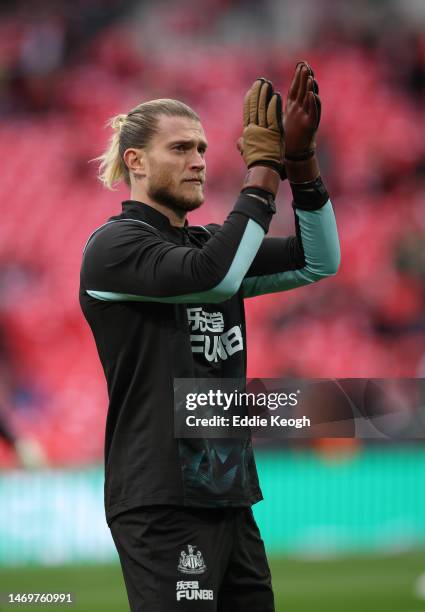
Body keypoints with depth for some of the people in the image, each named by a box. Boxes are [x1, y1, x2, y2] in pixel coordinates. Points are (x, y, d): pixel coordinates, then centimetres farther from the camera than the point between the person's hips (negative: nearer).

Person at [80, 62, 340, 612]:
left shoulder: (205, 242, 17)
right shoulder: (114, 245, -6)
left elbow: (318, 262, 9)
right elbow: (213, 275, -23)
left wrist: (301, 159, -3)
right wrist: (262, 172, -16)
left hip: (228, 493, 8)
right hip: (162, 501, -8)